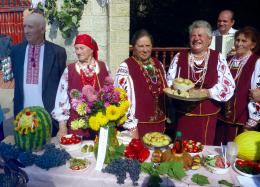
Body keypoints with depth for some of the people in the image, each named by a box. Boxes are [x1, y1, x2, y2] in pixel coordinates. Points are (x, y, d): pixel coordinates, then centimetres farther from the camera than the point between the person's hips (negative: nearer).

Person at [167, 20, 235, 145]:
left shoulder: (218, 58, 0)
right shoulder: (179, 57, 4)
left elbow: (228, 86, -5)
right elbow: (168, 81, 9)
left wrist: (207, 92, -19)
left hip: (207, 116, -1)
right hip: (183, 115, 1)